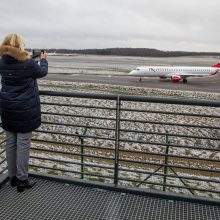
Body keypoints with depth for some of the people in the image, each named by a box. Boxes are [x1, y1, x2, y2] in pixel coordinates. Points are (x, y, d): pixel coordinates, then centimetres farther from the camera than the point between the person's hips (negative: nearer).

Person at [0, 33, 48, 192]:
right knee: (23, 144, 2)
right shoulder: (28, 63, -15)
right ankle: (22, 180, 12)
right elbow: (42, 72, 5)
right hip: (25, 110, -5)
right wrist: (43, 60, 24)